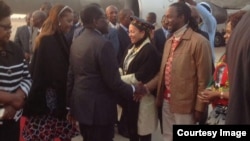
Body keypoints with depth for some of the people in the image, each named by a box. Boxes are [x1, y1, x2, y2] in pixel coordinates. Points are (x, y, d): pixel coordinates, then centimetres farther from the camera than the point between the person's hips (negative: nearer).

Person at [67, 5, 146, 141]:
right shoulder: (103, 44, -20)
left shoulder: (76, 42, 5)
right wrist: (134, 90, -3)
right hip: (99, 108, -8)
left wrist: (71, 105, 18)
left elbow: (71, 75, 10)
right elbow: (113, 81, -20)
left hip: (81, 104, 8)